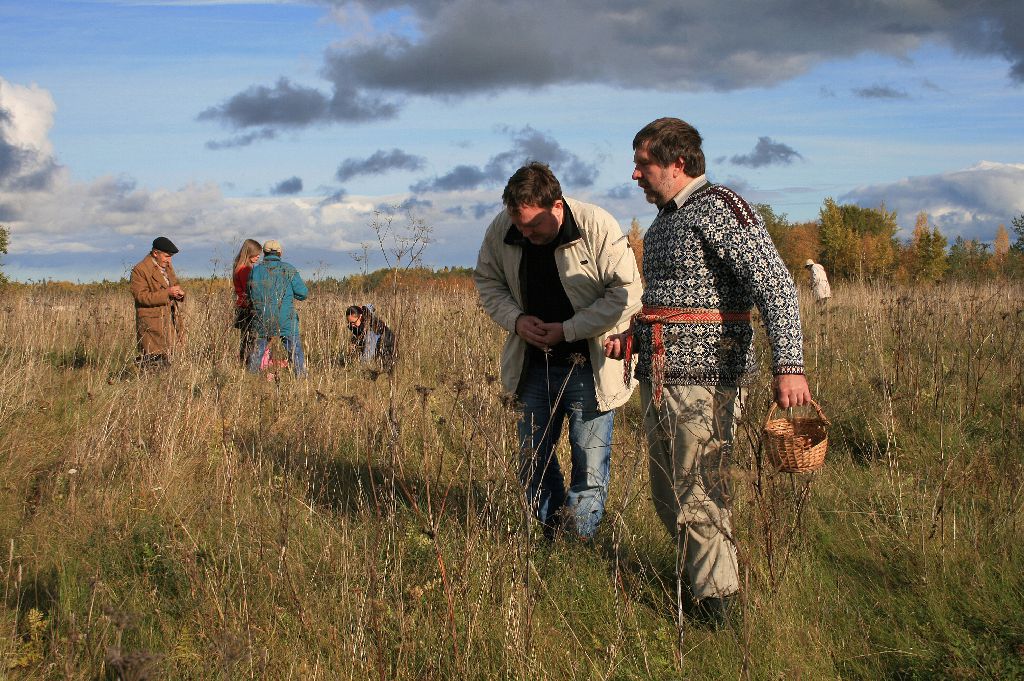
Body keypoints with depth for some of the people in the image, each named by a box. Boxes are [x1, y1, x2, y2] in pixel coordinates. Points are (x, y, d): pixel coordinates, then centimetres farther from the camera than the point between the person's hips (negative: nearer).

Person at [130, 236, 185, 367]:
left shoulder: (168, 266, 17)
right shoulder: (140, 270, -10)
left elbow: (174, 285, 27)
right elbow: (142, 296, -17)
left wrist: (179, 293, 1)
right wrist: (167, 293, -23)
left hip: (170, 320, 8)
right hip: (152, 323, -8)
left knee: (167, 356, 5)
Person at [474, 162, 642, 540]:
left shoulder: (597, 227, -21)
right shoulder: (501, 229, -8)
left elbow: (627, 292, -18)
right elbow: (487, 280, 8)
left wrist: (568, 330, -21)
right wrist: (515, 319, -12)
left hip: (589, 364, -4)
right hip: (533, 363, 5)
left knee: (590, 463, 1)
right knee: (533, 459, 12)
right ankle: (549, 538, 28)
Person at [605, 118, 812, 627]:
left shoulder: (721, 210, -11)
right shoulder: (664, 221, 19)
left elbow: (775, 285, -20)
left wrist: (789, 364, -31)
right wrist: (631, 337, 13)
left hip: (705, 378, -9)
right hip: (658, 377, 9)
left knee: (698, 497, -7)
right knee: (668, 496, 13)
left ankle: (718, 606, 3)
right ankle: (691, 582, 26)